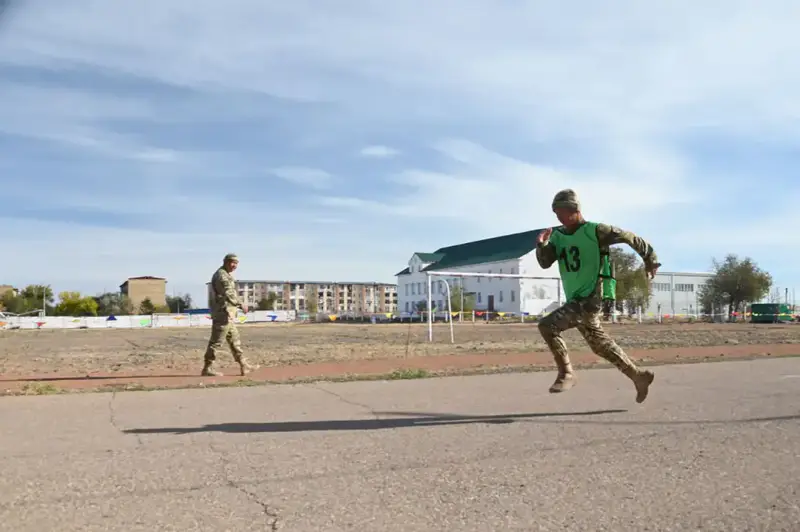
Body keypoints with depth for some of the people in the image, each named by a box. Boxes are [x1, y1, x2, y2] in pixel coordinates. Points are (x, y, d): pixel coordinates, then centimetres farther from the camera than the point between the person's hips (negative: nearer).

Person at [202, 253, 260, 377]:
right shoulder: (221, 275, -12)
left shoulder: (227, 275, 20)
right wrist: (241, 305, -24)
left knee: (234, 340, 11)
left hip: (227, 314, 11)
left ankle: (244, 366, 16)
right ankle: (207, 368, 0)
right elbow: (228, 294, -23)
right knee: (216, 342, -6)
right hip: (223, 313, -11)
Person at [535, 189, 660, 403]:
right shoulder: (558, 235, 9)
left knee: (547, 325, -21)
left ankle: (566, 374, -7)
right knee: (601, 345, 18)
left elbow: (629, 237, -1)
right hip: (576, 301, 8)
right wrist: (541, 244, -16)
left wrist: (650, 260, 8)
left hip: (589, 299, -8)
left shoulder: (595, 231, -11)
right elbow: (545, 263, 4)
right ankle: (640, 377, 33)